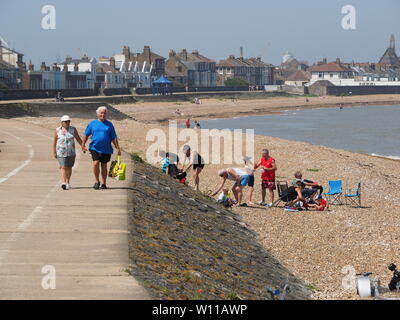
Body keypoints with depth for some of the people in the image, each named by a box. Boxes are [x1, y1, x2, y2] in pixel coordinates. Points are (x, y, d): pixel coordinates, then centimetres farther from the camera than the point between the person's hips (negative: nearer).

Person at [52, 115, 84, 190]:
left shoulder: (73, 129, 1)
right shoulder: (57, 130, -1)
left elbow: (78, 139, 2)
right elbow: (54, 142, 5)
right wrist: (54, 152, 5)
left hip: (71, 152, 2)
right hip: (61, 152, -2)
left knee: (69, 167, 10)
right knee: (63, 167, -14)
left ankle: (68, 182, 24)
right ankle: (63, 182, -24)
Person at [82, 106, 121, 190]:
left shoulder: (109, 124, 6)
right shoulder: (92, 123, 6)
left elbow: (114, 138, 7)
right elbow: (86, 135, 13)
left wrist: (118, 148, 2)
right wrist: (83, 144, 5)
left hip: (106, 149, 1)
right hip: (95, 148, -1)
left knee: (104, 166, 6)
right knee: (96, 163, -16)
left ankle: (103, 184, 15)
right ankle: (96, 181, 2)